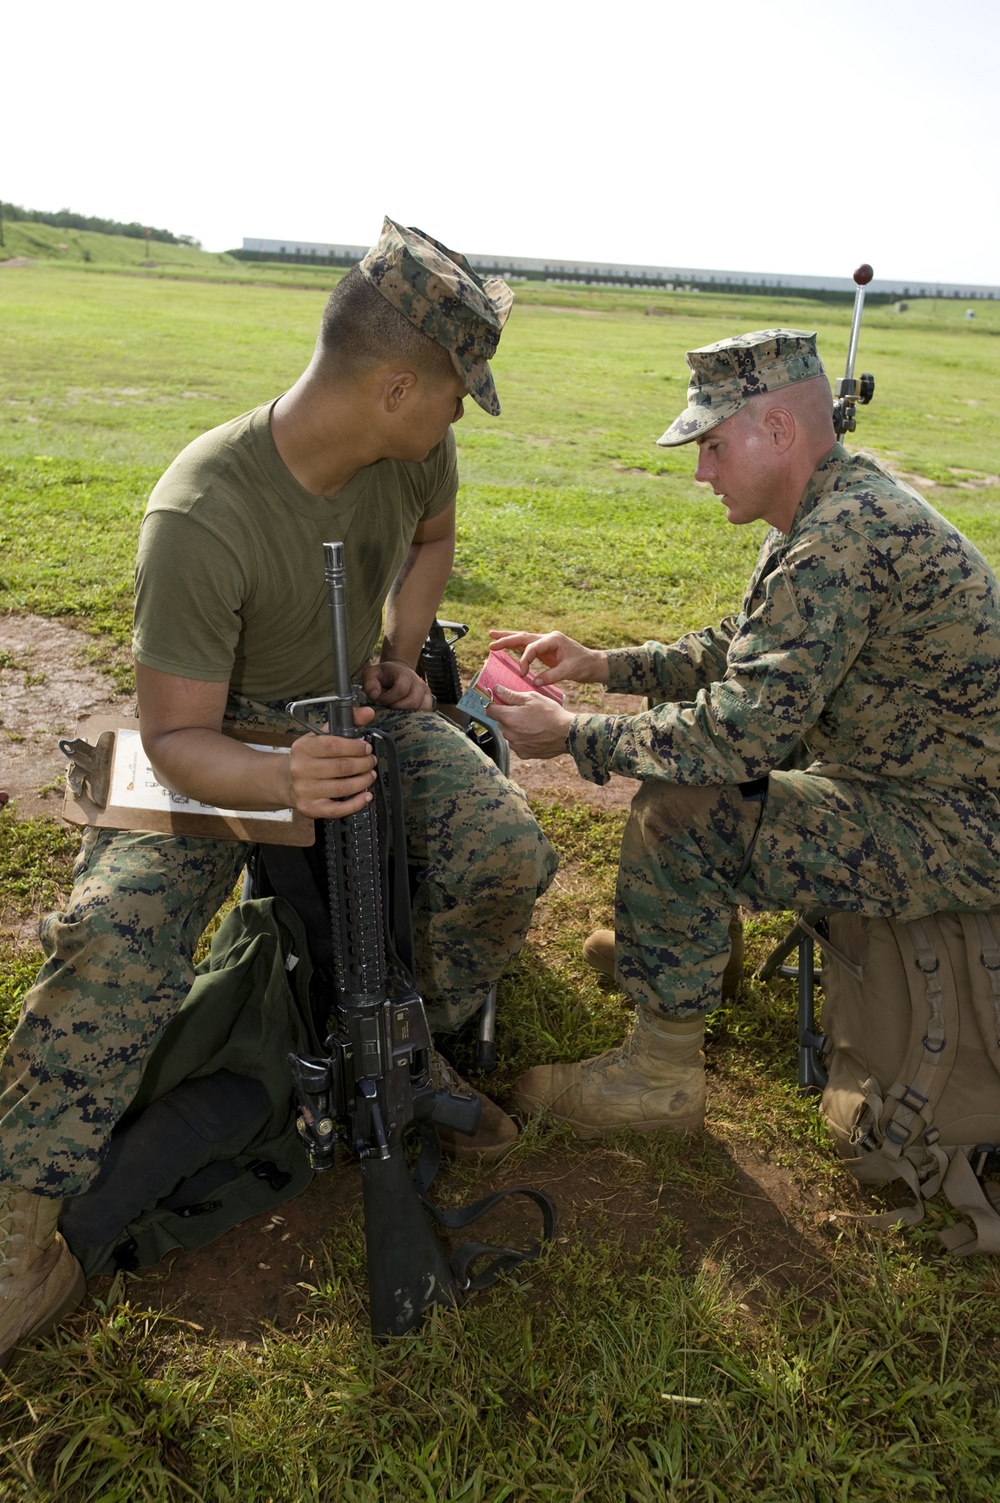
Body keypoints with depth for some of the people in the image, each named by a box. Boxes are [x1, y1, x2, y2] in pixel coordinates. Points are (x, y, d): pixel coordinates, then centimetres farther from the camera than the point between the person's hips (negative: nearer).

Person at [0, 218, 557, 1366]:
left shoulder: (415, 455, -13)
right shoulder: (201, 516, -31)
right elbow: (176, 739, -26)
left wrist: (401, 655, -1)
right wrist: (284, 784, -46)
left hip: (359, 713, 5)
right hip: (220, 744, -4)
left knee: (508, 853, -21)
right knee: (113, 935, -28)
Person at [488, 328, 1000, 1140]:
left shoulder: (847, 539, -27)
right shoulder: (840, 505, 6)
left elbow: (742, 732, -28)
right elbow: (740, 650, 15)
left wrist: (572, 735, -18)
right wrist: (602, 664, 4)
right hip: (907, 775, 10)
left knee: (677, 816, -20)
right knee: (687, 740, 15)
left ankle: (662, 1075, -1)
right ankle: (671, 937, 32)